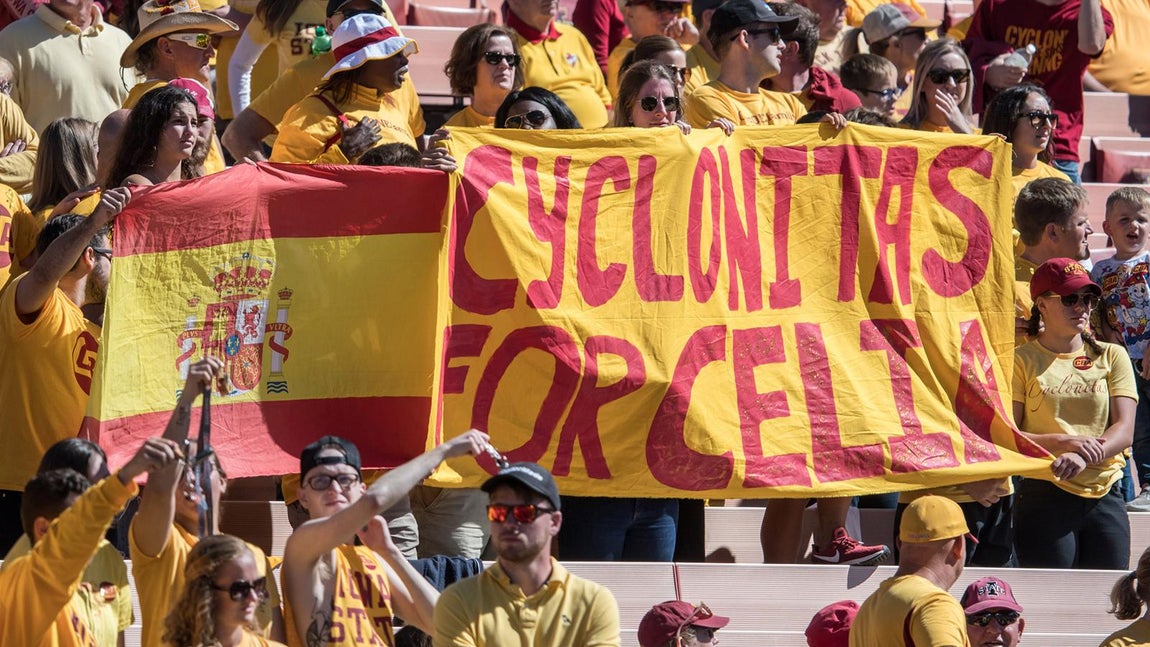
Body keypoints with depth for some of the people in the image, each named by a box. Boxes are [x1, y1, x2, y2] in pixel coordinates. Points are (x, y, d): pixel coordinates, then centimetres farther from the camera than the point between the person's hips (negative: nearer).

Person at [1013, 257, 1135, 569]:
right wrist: (1064, 443, -18)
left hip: (1105, 495, 3)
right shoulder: (1021, 361, 5)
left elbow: (1124, 430, 2)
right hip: (1044, 496, -3)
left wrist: (1082, 456, -17)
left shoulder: (1111, 356, 12)